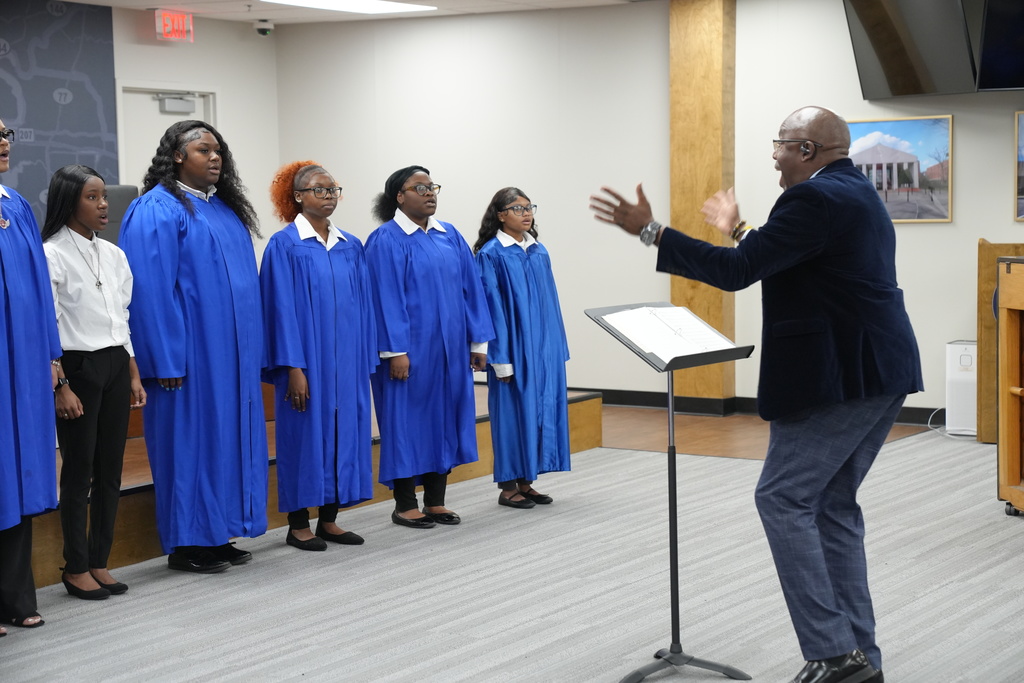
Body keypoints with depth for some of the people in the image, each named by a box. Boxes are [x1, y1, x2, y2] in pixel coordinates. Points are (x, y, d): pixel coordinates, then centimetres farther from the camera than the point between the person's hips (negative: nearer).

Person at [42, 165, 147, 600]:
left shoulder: (113, 255, 11)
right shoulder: (52, 255, -8)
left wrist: (133, 375, 12)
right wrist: (60, 386, -15)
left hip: (115, 367, 6)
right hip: (77, 368, -6)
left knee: (110, 469, 8)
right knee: (78, 471, 1)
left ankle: (99, 563, 16)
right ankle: (76, 568, 11)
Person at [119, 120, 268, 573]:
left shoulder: (225, 208, 15)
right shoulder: (157, 211, -10)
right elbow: (152, 290, -16)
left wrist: (250, 350, 14)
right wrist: (167, 361, -20)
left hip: (232, 352, 8)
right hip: (189, 352, -8)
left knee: (229, 435, 9)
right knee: (191, 436, -3)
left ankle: (218, 534, 17)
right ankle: (186, 543, 5)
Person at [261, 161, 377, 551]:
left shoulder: (351, 247, 10)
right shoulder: (285, 245, -6)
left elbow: (363, 305, 11)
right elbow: (282, 308, -11)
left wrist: (365, 362, 6)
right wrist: (293, 367, -16)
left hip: (346, 359, 5)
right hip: (307, 358, -5)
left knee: (344, 432, 7)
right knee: (306, 433, 0)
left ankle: (329, 520, 17)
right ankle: (298, 526, 9)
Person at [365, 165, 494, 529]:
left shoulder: (451, 236, 11)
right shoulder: (387, 240, -7)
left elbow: (470, 289, 11)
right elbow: (386, 298, -13)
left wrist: (478, 341, 6)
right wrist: (396, 351, -19)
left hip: (449, 348, 6)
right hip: (410, 349, -6)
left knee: (445, 417, 8)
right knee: (409, 417, 0)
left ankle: (435, 502, 17)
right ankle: (405, 505, 9)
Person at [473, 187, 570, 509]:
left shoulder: (539, 251, 10)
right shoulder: (490, 254, -8)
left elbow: (550, 301, 13)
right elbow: (491, 307, -12)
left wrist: (557, 348, 10)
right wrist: (501, 359, -16)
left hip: (543, 347, 6)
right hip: (513, 349, -6)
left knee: (540, 408, 8)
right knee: (513, 411, -1)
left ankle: (526, 482, 18)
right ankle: (508, 487, 9)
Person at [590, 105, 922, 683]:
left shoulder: (815, 198, -14)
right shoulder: (856, 193, 17)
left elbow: (737, 271, -18)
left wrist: (649, 231, -15)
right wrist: (739, 231, 37)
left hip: (839, 377, -10)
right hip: (883, 374, 10)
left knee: (784, 500, -5)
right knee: (834, 503, 14)